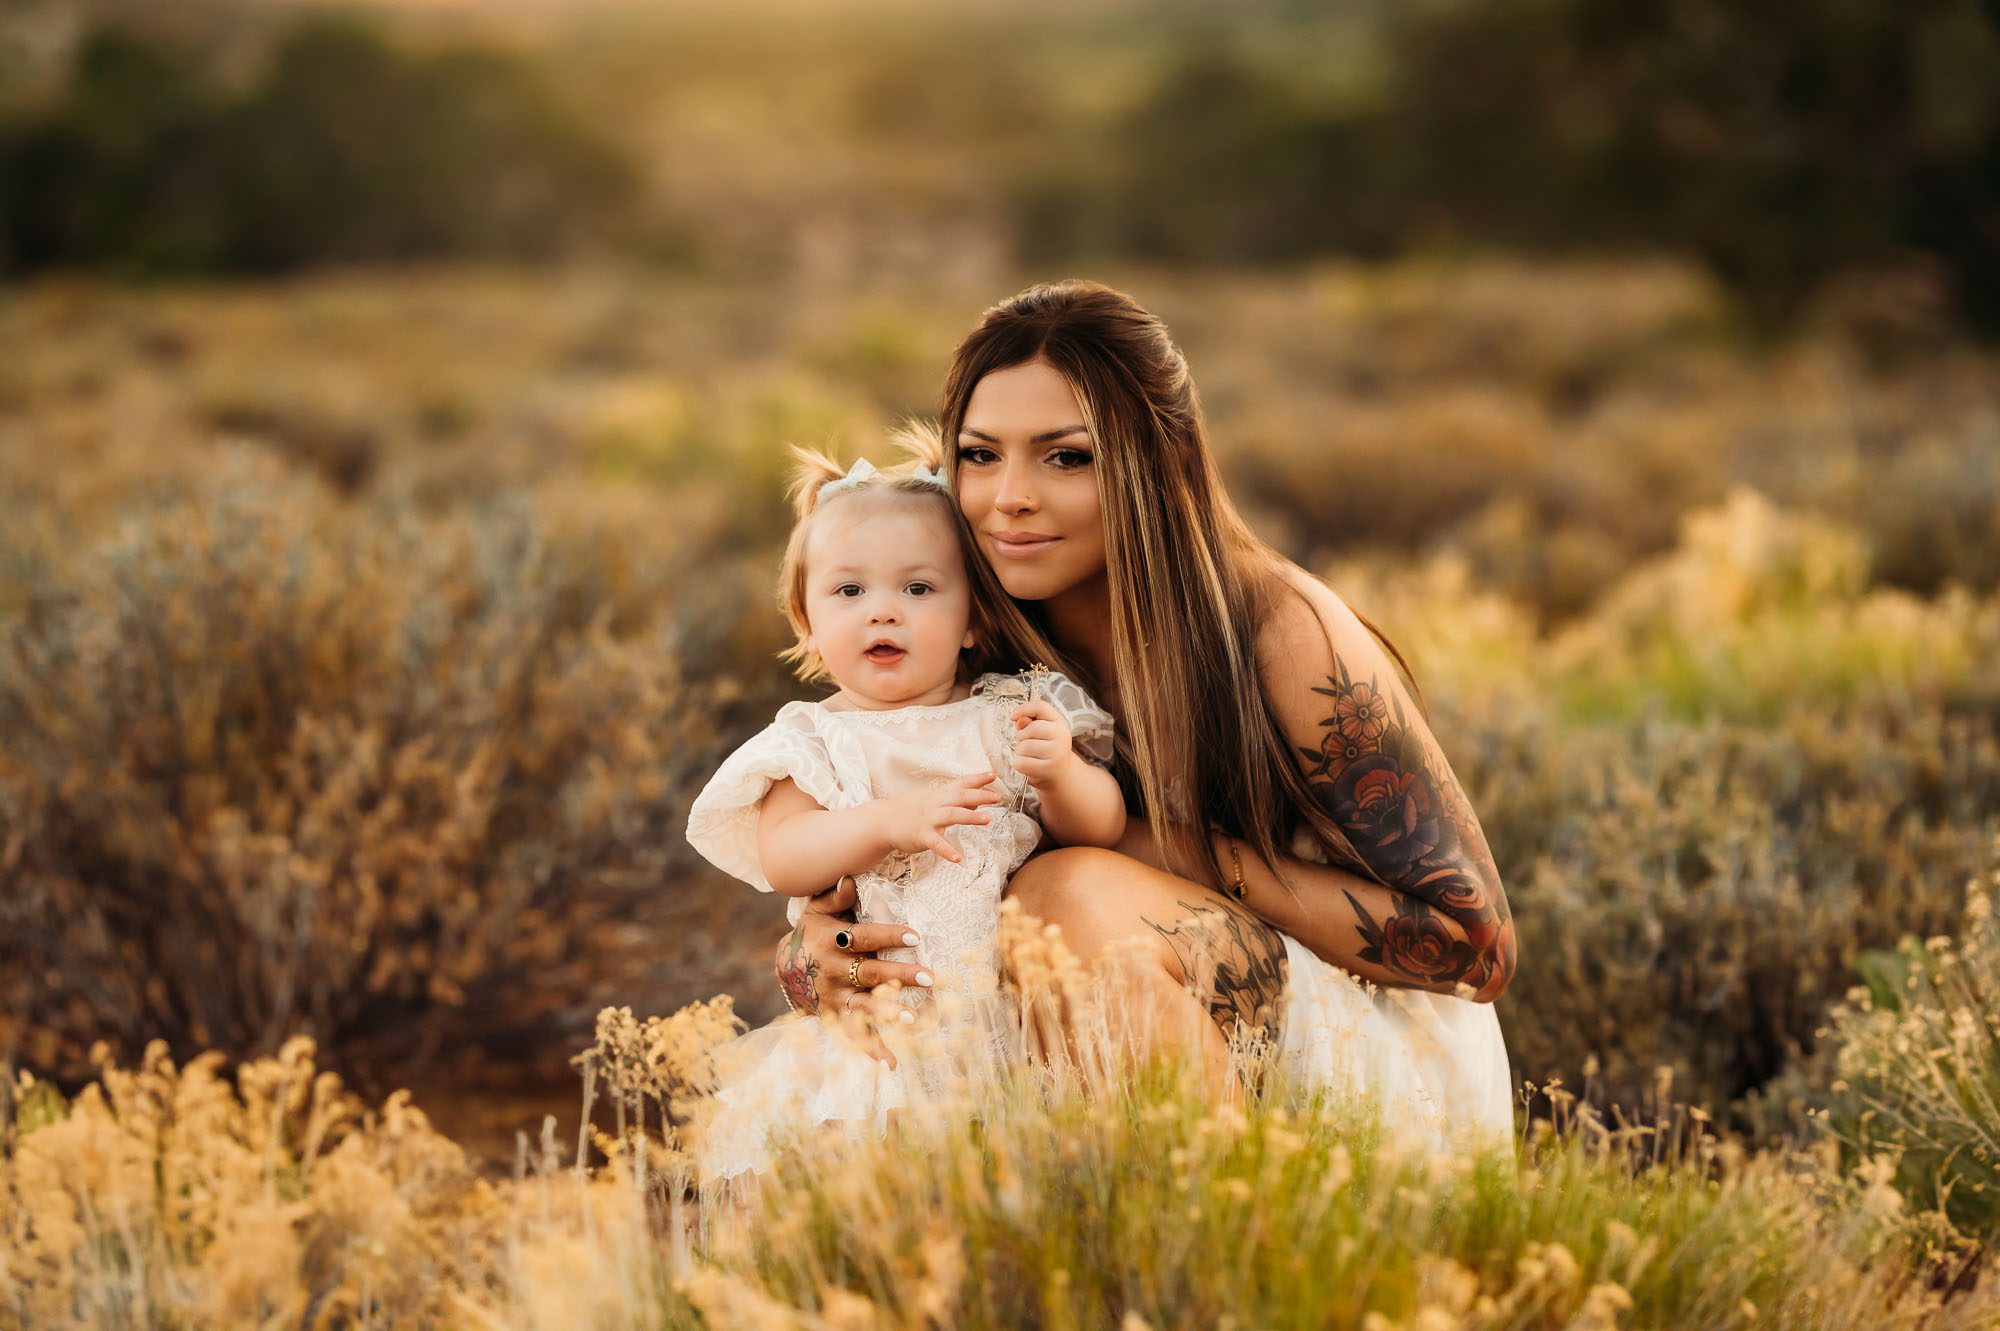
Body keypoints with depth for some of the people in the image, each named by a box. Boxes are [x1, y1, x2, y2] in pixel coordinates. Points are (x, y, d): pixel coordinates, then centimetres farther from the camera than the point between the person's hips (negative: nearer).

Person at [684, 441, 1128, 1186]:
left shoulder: (1014, 715, 10)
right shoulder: (818, 740, 8)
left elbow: (1101, 830, 5)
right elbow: (779, 858, -7)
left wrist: (1062, 774, -16)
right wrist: (888, 822, -22)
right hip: (882, 1025, -1)